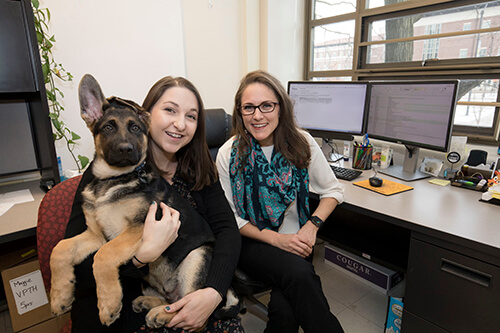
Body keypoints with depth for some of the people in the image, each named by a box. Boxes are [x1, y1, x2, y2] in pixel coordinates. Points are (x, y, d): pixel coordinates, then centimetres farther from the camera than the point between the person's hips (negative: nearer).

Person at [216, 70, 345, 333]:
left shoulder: (302, 143, -6)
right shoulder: (229, 154, -10)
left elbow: (333, 190, 5)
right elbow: (230, 218, -4)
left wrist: (312, 226, -12)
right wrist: (276, 239, -15)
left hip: (295, 240, 1)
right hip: (250, 241, -1)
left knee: (285, 309, -26)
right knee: (298, 274, -29)